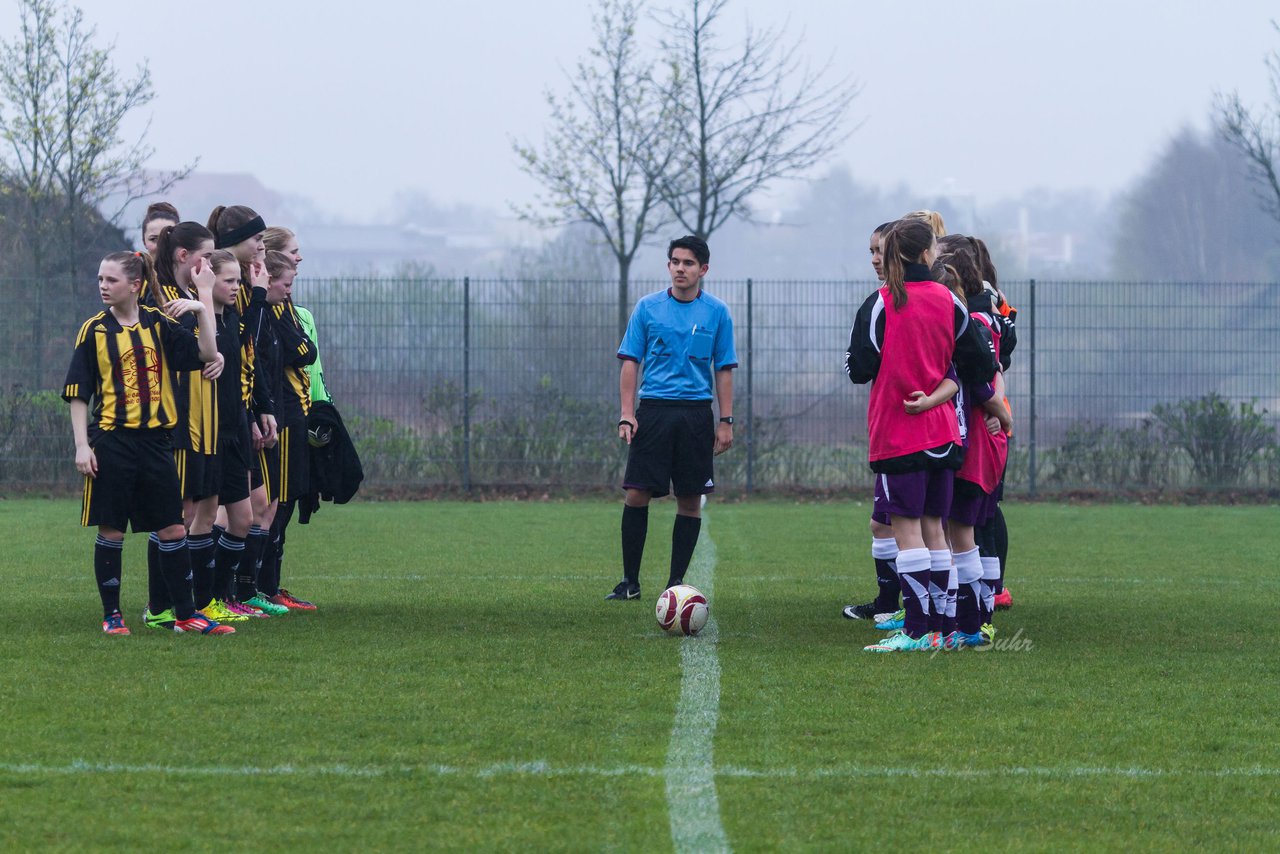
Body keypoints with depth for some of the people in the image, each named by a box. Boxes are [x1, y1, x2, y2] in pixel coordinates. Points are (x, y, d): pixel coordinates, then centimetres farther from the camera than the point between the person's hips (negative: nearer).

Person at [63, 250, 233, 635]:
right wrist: (82, 445, -7)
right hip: (111, 441, -2)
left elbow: (206, 353, -4)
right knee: (111, 530, 1)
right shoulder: (93, 330, -1)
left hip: (154, 440, 2)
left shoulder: (158, 325, 5)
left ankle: (185, 614, 12)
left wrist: (205, 303, -11)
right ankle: (111, 615, 12)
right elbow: (78, 394, 0)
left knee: (173, 530, 4)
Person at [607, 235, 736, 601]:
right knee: (637, 494, -5)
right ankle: (630, 581, 3)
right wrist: (627, 413, -5)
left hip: (696, 414, 0)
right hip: (653, 412, 0)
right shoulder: (648, 307, 5)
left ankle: (676, 581, 10)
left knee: (690, 499, 2)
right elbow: (630, 362, 5)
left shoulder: (717, 312, 5)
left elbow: (724, 370, 7)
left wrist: (726, 421, 1)